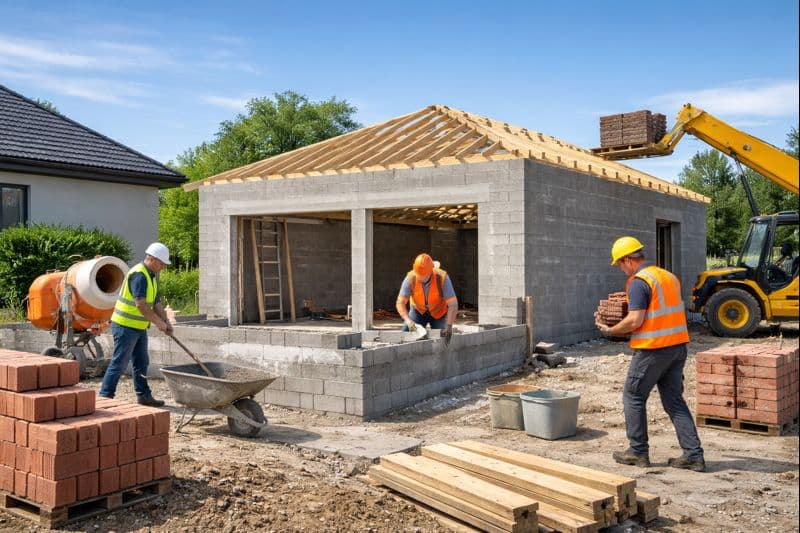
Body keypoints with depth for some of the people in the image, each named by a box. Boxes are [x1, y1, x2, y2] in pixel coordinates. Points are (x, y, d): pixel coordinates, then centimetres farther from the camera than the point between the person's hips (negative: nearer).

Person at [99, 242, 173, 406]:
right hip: (126, 326, -10)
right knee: (119, 363, -5)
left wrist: (166, 322, 2)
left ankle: (144, 396, 21)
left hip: (139, 327, 10)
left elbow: (156, 302, 14)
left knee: (141, 363, 14)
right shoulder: (138, 275, -20)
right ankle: (105, 396, 2)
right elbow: (141, 305, -27)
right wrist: (158, 322, -20)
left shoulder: (152, 276, 13)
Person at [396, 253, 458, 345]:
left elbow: (453, 304, -30)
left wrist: (449, 326, -40)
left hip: (439, 312, -1)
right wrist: (408, 320, -41)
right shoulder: (410, 278, -28)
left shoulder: (442, 278, -32)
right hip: (418, 311, 1)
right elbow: (400, 303, -25)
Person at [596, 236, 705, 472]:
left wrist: (609, 331, -5)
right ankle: (693, 455, 10)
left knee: (633, 397, 7)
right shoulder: (669, 276, 13)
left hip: (653, 349, -8)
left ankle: (638, 452, 14)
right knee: (674, 400, 13)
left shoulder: (639, 282, -13)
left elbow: (634, 321, -19)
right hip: (678, 346, 8)